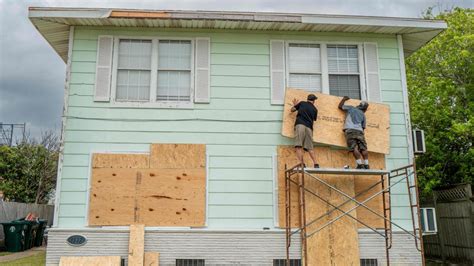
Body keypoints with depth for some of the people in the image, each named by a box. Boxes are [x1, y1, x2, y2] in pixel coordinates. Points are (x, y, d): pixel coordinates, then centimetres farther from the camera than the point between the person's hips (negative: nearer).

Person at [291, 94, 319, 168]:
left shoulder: (302, 103, 15)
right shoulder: (315, 109, 19)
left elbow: (292, 110, 22)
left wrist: (295, 105, 41)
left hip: (300, 125, -3)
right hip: (309, 127, 3)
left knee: (299, 146, -11)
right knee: (310, 148, 6)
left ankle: (302, 164, -24)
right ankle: (315, 164, -4)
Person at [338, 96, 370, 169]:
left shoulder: (350, 108, 18)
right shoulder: (363, 114, 23)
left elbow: (340, 106, 27)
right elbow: (363, 127, 21)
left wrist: (344, 99, 40)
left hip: (350, 130, -3)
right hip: (359, 131, 3)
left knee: (354, 148, -11)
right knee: (363, 148, 1)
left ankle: (360, 164, -19)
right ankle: (366, 165, -5)